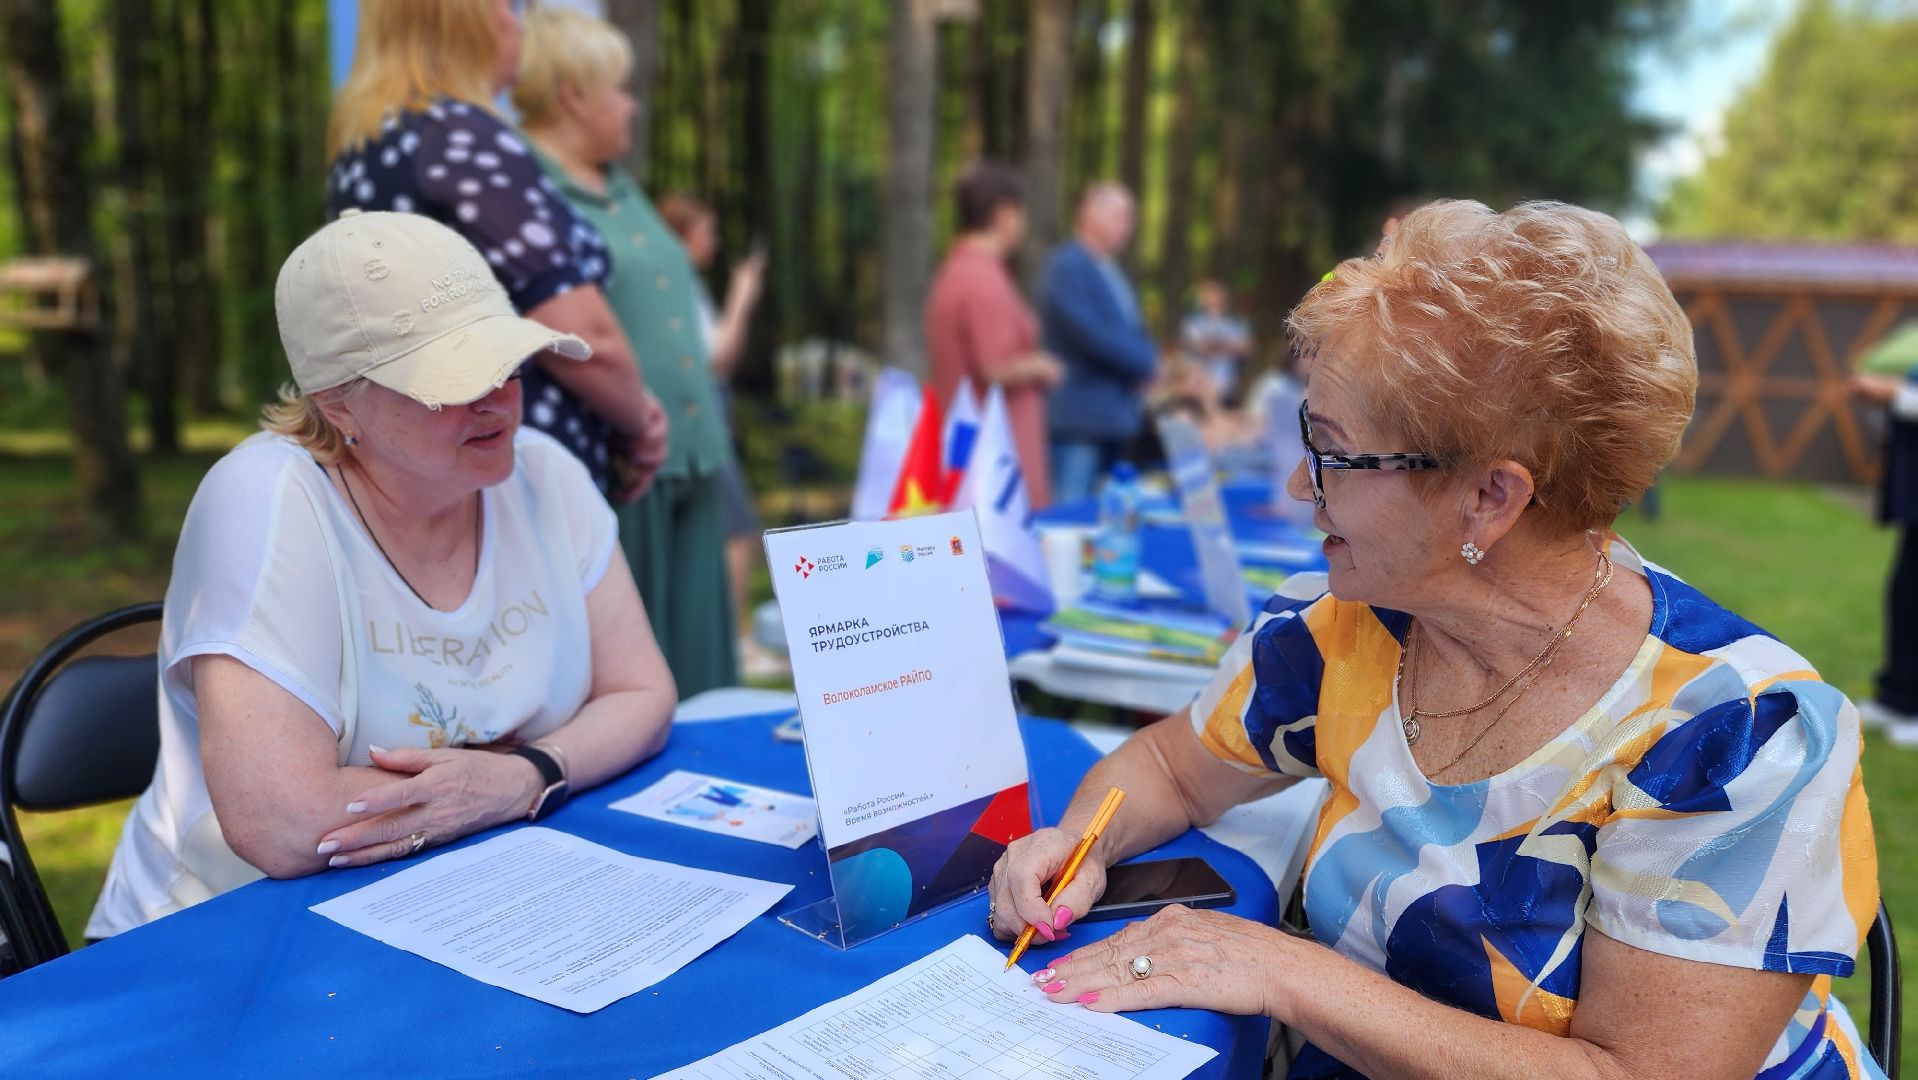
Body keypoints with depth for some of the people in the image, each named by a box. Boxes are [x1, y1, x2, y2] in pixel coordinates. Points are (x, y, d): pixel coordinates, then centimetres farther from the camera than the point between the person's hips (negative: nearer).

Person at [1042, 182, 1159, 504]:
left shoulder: (1111, 272, 19)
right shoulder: (1068, 265, -9)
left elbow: (1132, 331, 22)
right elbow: (1088, 333, -20)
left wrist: (1148, 361, -1)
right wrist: (1145, 363, -9)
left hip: (1116, 417, 9)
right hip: (1081, 418, -9)